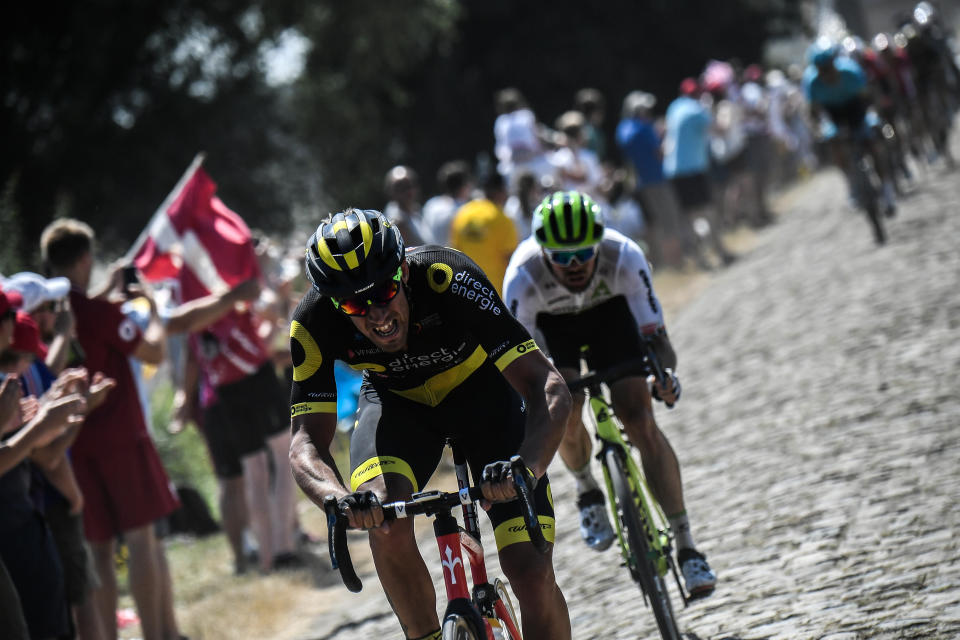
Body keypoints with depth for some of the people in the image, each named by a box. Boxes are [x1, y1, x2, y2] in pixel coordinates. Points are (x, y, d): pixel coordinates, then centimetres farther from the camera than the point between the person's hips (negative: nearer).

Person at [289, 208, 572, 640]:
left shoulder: (449, 282, -37)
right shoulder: (314, 325, -28)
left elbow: (548, 388, -40)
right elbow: (307, 442, -28)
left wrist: (527, 467, -59)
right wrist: (341, 500, -50)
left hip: (481, 390, -1)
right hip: (396, 400, 2)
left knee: (532, 574, -15)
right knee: (383, 521, -30)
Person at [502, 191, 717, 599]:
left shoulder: (623, 256, -36)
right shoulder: (524, 276, -37)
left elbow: (652, 330, -34)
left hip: (609, 313, 0)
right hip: (551, 324, 0)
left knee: (642, 424, -14)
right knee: (565, 415, -24)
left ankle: (687, 548, -10)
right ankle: (587, 492, 11)